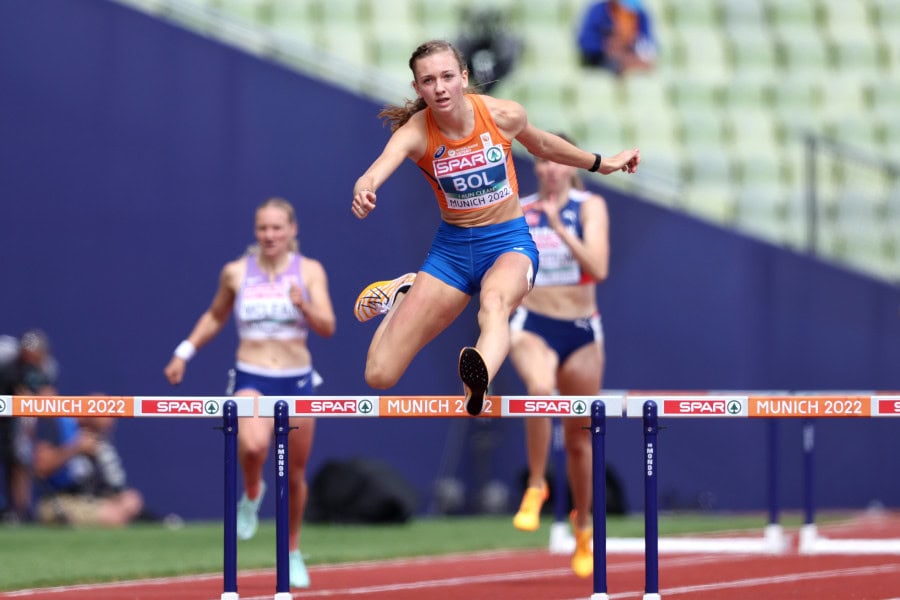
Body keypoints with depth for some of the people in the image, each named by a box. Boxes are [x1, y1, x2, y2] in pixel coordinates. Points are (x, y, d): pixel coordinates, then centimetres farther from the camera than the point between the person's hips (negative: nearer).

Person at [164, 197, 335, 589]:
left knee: (295, 474, 9)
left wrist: (305, 306, -27)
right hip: (252, 380, -1)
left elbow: (327, 328, -9)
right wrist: (185, 352, 13)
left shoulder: (309, 271, -1)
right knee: (253, 445, -33)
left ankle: (292, 552, 31)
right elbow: (215, 317, 19)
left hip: (296, 382, 1)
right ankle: (252, 494, 0)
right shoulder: (236, 273, 2)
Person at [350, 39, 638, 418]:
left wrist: (603, 164, 25)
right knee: (379, 375, -1)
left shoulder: (503, 116, -11)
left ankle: (479, 380, -73)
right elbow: (379, 167, -39)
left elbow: (542, 145, 12)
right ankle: (404, 294, 31)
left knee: (494, 301, -41)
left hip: (508, 243, -1)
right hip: (451, 248, 1)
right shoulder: (415, 132, -17)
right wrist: (363, 191, -63)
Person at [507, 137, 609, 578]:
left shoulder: (589, 207, -2)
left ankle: (583, 525, 29)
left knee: (579, 438, 9)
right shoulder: (518, 211, 4)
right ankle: (536, 487, -20)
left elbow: (597, 268, -16)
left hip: (581, 330, 0)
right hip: (532, 326, 0)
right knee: (540, 389, -35)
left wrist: (559, 228, -24)